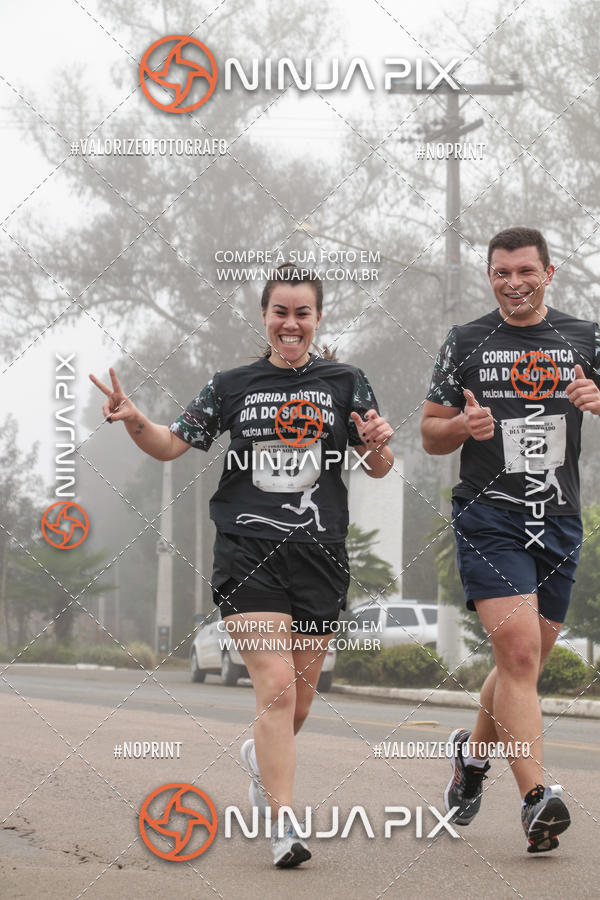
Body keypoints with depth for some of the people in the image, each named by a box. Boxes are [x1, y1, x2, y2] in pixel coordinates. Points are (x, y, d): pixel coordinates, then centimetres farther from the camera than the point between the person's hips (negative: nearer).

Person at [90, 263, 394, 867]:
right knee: (275, 686, -15)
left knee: (299, 698, 11)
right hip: (248, 550, -2)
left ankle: (263, 756, 44)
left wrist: (378, 445, -15)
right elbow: (172, 444, 9)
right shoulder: (232, 386, 8)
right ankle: (283, 825, -13)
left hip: (319, 555, 2)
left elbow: (377, 470, 8)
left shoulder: (345, 384, 8)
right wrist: (134, 420, -10)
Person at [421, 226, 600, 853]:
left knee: (525, 662, 12)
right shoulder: (465, 344, 5)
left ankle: (474, 750, 39)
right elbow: (430, 434, 9)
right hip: (488, 518, -3)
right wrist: (463, 425, -13)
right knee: (519, 653, -18)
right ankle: (537, 798, -22)